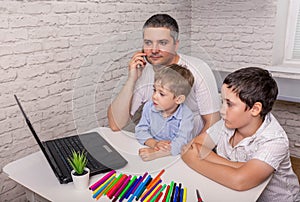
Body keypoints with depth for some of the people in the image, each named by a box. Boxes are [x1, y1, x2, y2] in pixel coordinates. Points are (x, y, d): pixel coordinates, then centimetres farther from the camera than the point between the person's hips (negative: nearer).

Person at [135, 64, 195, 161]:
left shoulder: (186, 116, -16)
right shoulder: (149, 107, -2)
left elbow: (180, 143, -23)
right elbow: (141, 130, -2)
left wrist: (155, 153, -34)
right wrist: (154, 144, -21)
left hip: (175, 156, -3)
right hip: (152, 148, 3)